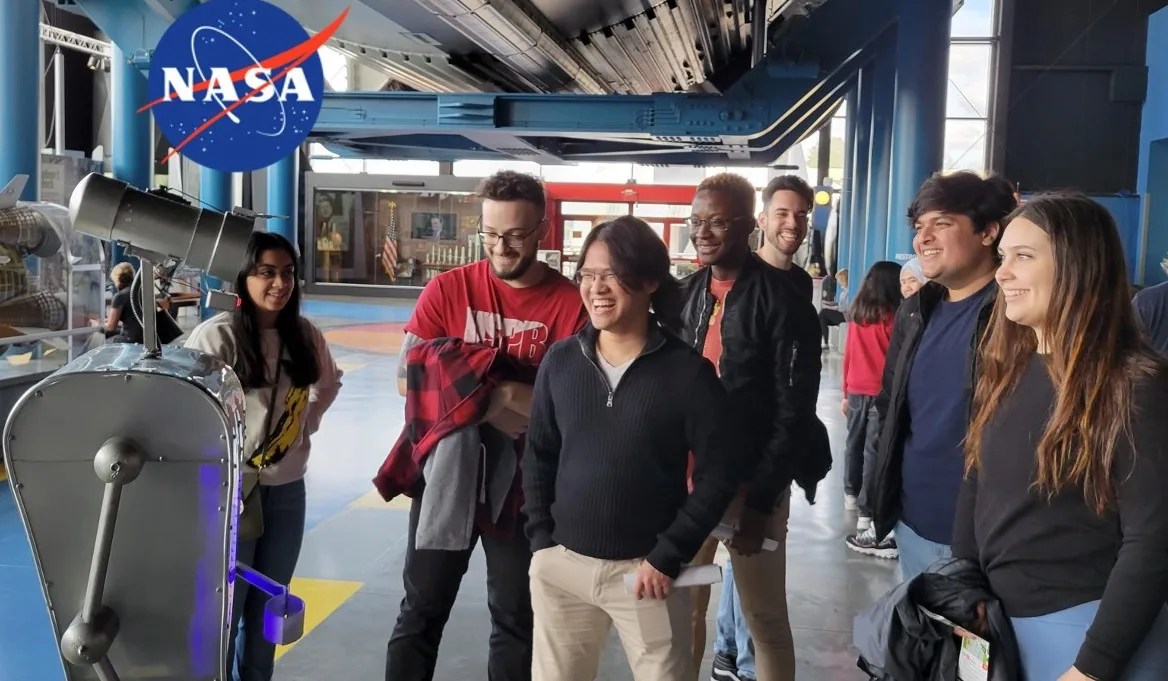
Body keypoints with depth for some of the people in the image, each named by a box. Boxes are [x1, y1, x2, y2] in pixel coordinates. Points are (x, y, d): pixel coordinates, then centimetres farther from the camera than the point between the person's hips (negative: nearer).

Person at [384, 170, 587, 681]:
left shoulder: (570, 303, -11)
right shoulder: (448, 289, -5)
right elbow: (409, 378, -8)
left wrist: (500, 393, -25)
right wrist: (492, 402, -19)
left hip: (525, 485, -1)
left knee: (517, 619, 15)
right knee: (421, 612, 14)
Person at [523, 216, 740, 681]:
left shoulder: (688, 372, -10)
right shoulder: (560, 361, 0)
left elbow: (718, 475, -8)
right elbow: (538, 456, 9)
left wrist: (668, 556, -10)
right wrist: (542, 540, 2)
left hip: (646, 570, -3)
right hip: (560, 565, 4)